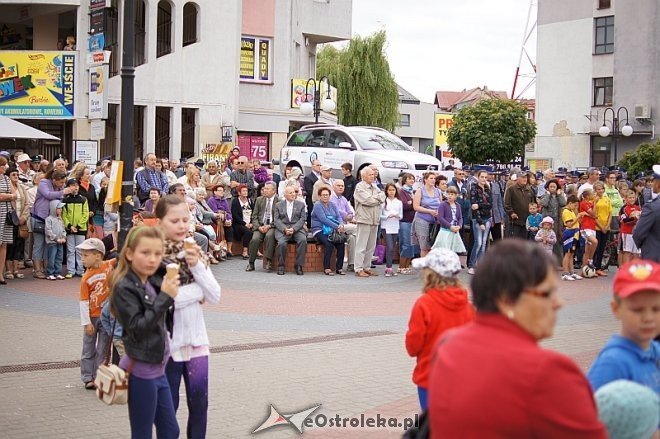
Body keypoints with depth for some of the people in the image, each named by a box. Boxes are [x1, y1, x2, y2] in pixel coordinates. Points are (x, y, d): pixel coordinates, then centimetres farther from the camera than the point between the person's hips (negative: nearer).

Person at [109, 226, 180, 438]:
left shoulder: (156, 281, 6)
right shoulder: (124, 288, -15)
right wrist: (165, 297, -25)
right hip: (140, 371, -8)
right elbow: (137, 329, -23)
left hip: (158, 369, 8)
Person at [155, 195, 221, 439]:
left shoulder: (194, 252, 6)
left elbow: (215, 297, 1)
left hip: (196, 337, 5)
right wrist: (198, 291, -10)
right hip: (167, 340, -5)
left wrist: (197, 266, -13)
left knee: (199, 402, 8)